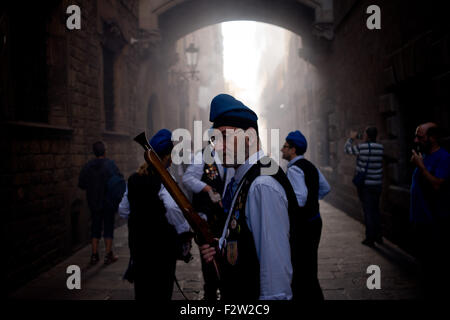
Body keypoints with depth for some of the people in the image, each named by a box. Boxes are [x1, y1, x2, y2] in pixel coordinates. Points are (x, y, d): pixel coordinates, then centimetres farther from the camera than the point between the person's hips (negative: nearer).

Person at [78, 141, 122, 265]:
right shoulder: (110, 164, -12)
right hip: (109, 202, -4)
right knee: (108, 226, 6)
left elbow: (81, 184, 2)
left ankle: (94, 255, 13)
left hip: (94, 202, 4)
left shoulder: (88, 166, -1)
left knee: (95, 227, 12)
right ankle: (108, 254, 9)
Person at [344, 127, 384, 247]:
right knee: (376, 210, 16)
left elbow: (347, 149, 4)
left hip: (365, 184, -5)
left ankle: (370, 238, 4)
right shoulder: (380, 148, -1)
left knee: (368, 211, 0)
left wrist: (351, 138, 19)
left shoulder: (362, 147, -13)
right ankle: (378, 236, 24)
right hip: (377, 184, 5)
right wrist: (365, 141, 23)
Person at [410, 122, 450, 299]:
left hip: (435, 224, -9)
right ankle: (428, 293, 29)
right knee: (425, 263, 18)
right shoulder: (424, 156, 12)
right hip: (421, 221, 9)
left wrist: (420, 165, -23)